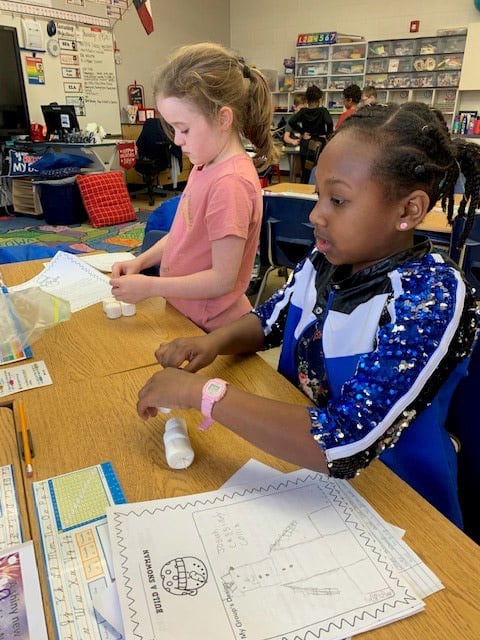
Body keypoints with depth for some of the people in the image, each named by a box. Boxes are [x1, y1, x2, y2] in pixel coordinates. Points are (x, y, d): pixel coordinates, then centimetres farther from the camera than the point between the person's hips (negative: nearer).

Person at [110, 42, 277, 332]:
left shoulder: (230, 182, -25)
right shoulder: (205, 165, 3)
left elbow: (223, 279, -24)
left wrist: (149, 286, -19)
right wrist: (140, 261, 0)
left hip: (213, 329, -8)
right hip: (184, 312, 8)